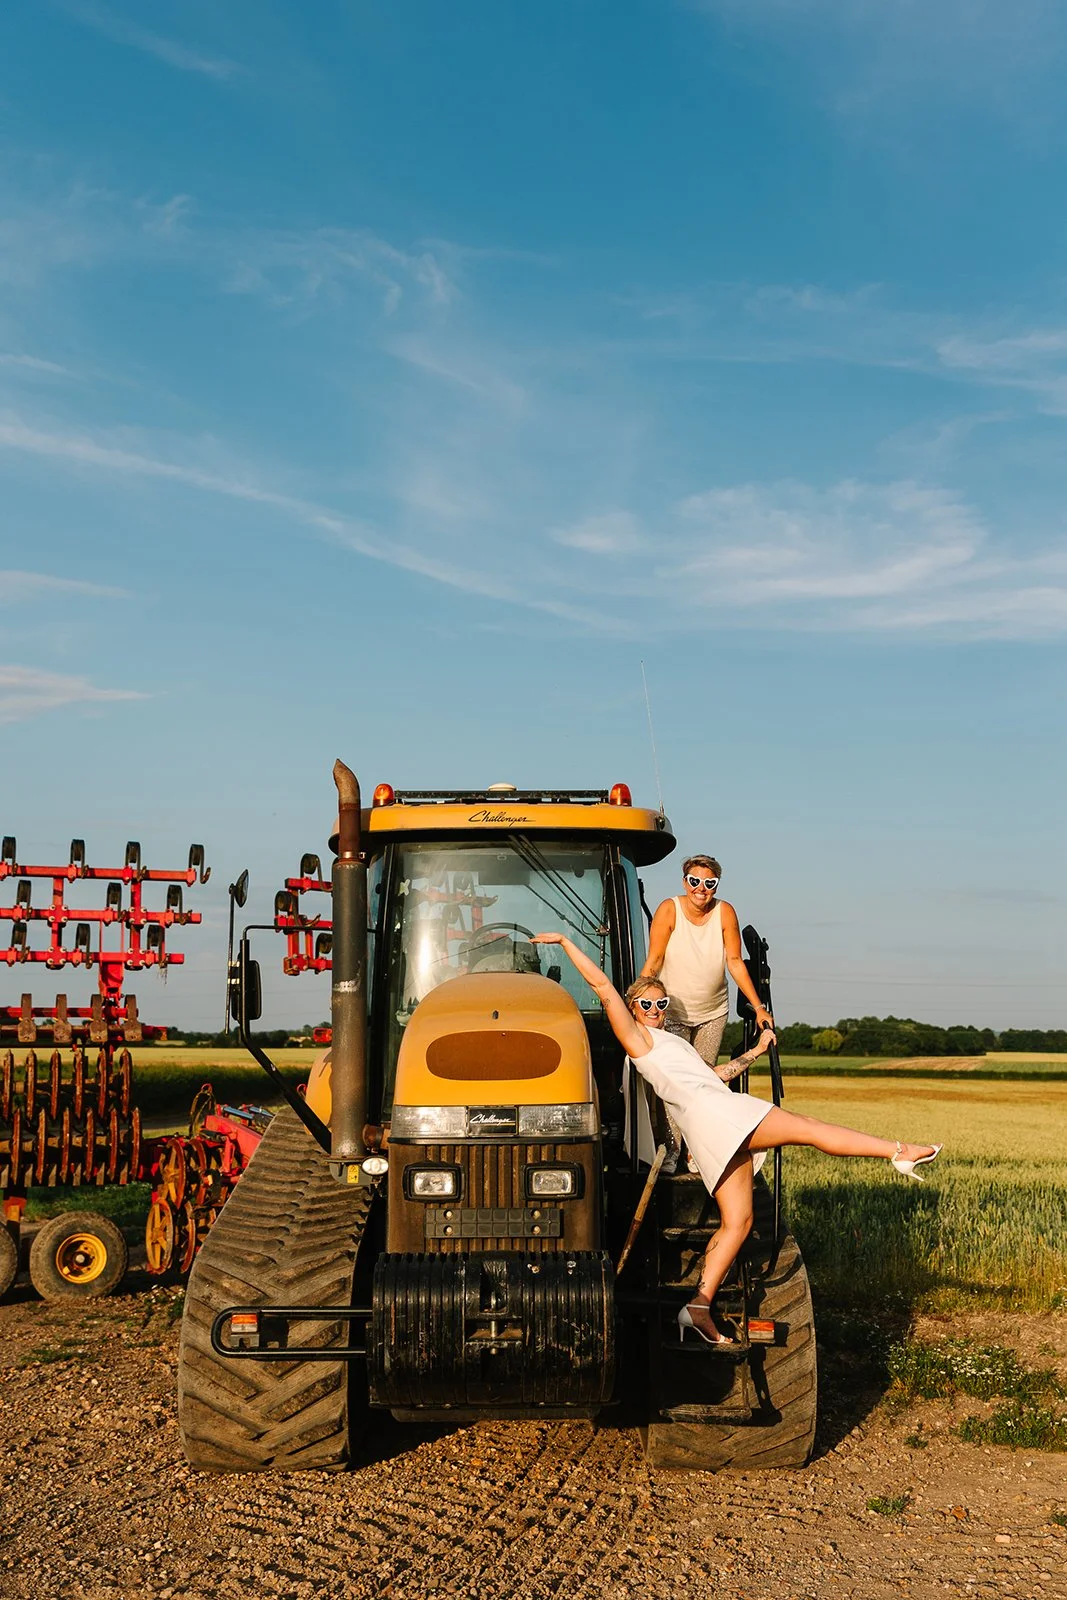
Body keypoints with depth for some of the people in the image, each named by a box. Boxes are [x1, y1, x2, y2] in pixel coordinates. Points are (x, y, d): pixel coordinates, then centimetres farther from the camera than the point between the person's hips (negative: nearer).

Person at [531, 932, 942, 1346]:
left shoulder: (671, 1043, 33)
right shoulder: (636, 1035, 7)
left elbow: (714, 1074, 38)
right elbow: (602, 984, 0)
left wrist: (756, 1051, 41)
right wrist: (565, 941, -1)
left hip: (717, 1134, 9)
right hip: (711, 1112, -9)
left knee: (737, 1222, 2)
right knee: (808, 1128, -8)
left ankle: (699, 1306, -4)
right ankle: (899, 1153, -6)